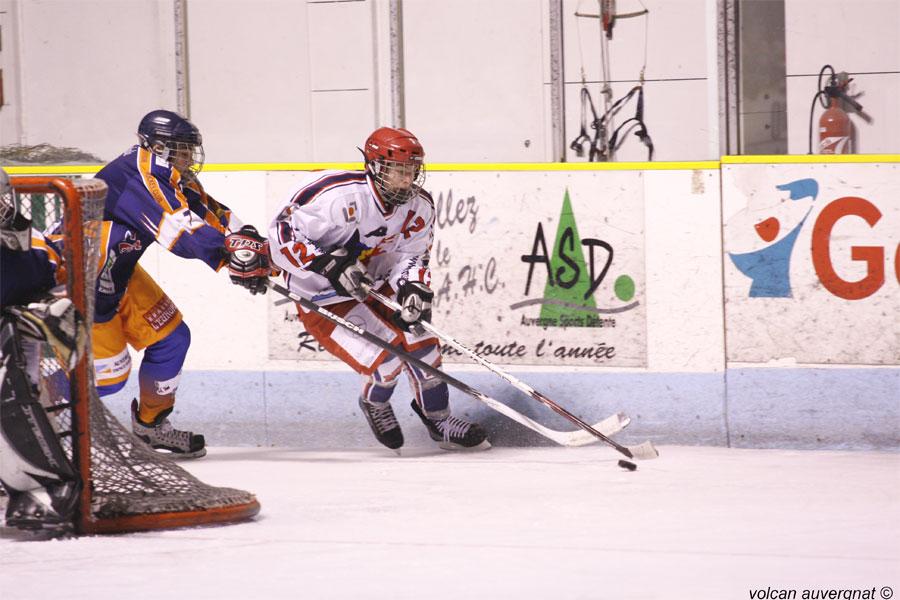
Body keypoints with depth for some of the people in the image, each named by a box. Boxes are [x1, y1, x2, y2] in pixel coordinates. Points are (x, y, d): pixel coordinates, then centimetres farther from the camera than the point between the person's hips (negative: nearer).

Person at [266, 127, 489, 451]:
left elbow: (412, 255, 1)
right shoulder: (338, 195, -31)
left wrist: (414, 288, -21)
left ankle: (438, 418, 21)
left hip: (374, 287, 7)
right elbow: (282, 234, -27)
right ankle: (375, 403, 17)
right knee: (386, 360, -19)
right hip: (321, 299, -7)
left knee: (421, 344, -4)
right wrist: (329, 264, -37)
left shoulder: (419, 207, -8)